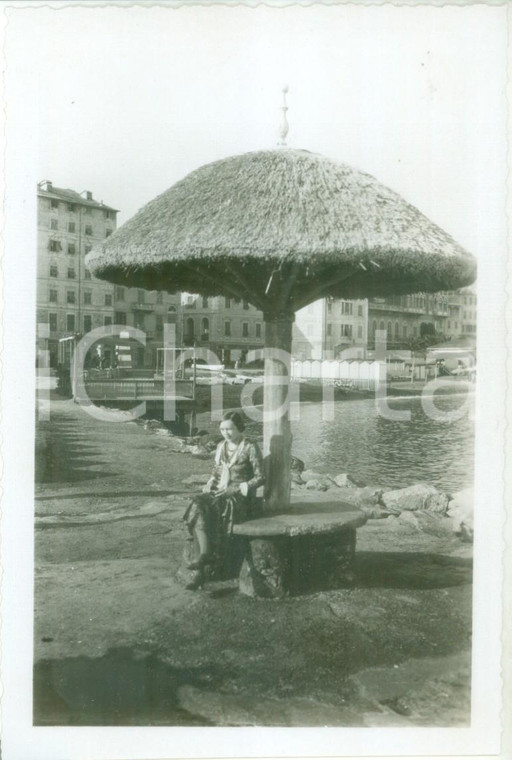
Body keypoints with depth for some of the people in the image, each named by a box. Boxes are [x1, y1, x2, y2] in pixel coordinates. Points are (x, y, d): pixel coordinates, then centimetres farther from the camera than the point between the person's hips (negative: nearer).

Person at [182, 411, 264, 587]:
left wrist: (235, 489, -14)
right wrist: (209, 485, 1)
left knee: (211, 508, -33)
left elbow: (259, 478, -5)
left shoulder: (250, 448, -4)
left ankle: (206, 556, -28)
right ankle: (206, 555, -38)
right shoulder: (221, 446, 14)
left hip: (241, 498, -5)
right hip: (219, 493, 5)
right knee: (198, 507, -28)